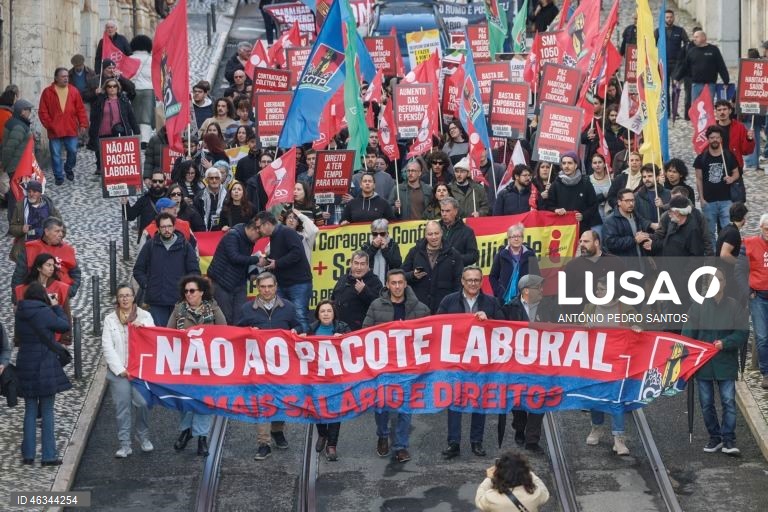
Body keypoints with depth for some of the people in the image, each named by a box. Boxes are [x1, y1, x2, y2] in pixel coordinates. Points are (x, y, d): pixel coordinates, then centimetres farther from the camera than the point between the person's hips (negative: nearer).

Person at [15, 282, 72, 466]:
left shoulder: (20, 314, 2)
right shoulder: (44, 312, -15)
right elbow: (65, 326, -5)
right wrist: (56, 306, 8)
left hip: (25, 367, 5)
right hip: (45, 368, -5)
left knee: (30, 411, 12)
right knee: (47, 412, 3)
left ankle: (28, 454, 12)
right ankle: (49, 456, 5)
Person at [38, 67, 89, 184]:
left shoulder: (74, 91, 5)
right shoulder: (47, 92, 0)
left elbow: (80, 109, 5)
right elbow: (43, 112, 0)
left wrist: (83, 124, -1)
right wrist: (48, 125, -7)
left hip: (71, 129, 1)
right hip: (55, 131, -1)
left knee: (73, 151, 4)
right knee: (56, 154, 2)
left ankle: (69, 169, 30)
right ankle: (58, 176, 13)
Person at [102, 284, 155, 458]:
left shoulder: (145, 316, 9)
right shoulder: (110, 319, 8)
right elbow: (107, 347, 2)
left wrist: (143, 327, -17)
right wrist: (120, 369, -7)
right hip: (118, 370, 0)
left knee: (141, 403, -9)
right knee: (122, 406, -3)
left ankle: (144, 437, 12)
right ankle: (124, 444, 3)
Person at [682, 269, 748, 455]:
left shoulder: (734, 306, -1)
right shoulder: (698, 306, 0)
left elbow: (743, 333, -4)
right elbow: (688, 333, -2)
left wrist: (725, 343, -19)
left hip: (726, 364, -1)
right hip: (703, 364, 1)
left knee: (729, 401, -6)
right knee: (706, 403, 9)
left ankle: (728, 440, -1)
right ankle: (715, 437, 22)